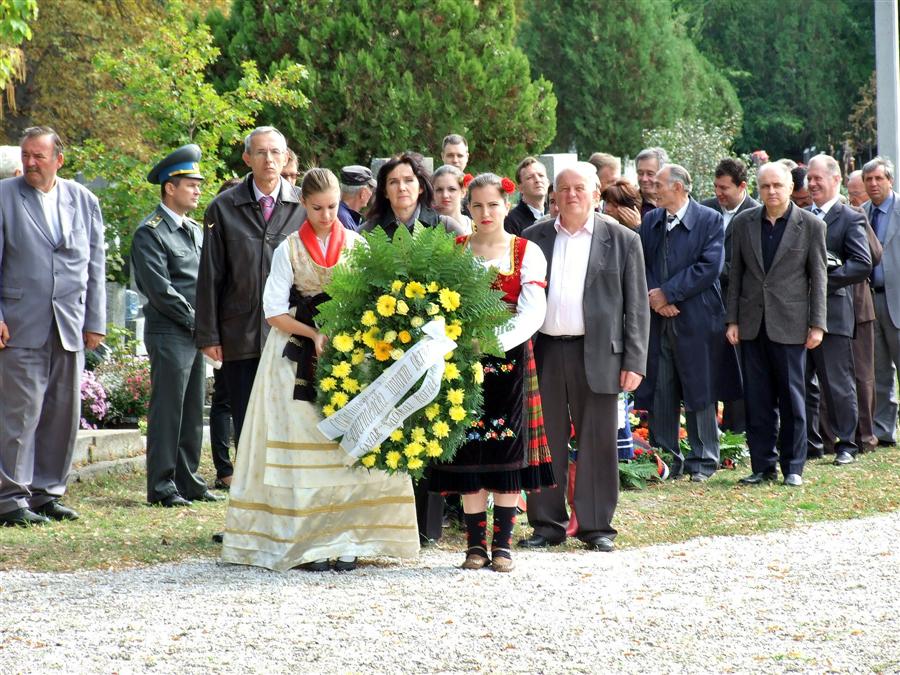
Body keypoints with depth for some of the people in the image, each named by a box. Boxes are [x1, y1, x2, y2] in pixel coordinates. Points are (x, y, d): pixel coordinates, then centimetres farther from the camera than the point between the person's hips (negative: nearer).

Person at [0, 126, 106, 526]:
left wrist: (95, 321, 10)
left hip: (70, 327, 4)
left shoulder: (84, 201, 11)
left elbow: (95, 265, 14)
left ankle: (47, 492, 16)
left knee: (64, 414, 6)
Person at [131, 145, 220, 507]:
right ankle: (161, 487, -1)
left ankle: (187, 481, 18)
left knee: (192, 412, 11)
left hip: (197, 332, 8)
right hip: (169, 334, -8)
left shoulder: (195, 230, 18)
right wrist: (194, 319, -12)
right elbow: (160, 289, -15)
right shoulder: (150, 232, -9)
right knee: (167, 411, -5)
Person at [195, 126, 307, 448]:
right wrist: (208, 336, 0)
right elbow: (210, 277, 4)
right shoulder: (223, 209, 4)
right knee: (246, 423, 4)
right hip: (240, 335, 0)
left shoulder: (304, 206, 4)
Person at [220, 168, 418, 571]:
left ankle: (345, 539, -3)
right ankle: (308, 541, -4)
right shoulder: (289, 249, 5)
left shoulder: (356, 245, 8)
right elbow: (274, 311, 0)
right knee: (304, 446, -5)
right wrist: (314, 334, -13)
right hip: (299, 360, -1)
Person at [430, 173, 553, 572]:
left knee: (508, 447, -2)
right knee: (469, 449, 0)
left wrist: (498, 341, -24)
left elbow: (532, 313, -9)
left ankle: (502, 543, 3)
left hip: (510, 359, -1)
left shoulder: (527, 252, 1)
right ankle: (475, 543, 6)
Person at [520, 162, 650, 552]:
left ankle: (596, 526, 9)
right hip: (543, 352, 2)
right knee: (546, 442, 4)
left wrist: (634, 361, -4)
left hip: (597, 354, -2)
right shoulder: (535, 237, 10)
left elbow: (636, 306, 4)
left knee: (597, 442, 1)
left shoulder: (622, 240, 5)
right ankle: (547, 524, 12)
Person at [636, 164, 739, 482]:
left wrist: (667, 293, -14)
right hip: (658, 321, 5)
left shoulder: (709, 220, -4)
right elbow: (641, 265, 9)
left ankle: (703, 461, 11)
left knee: (699, 394, 3)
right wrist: (654, 297, -10)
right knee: (659, 395, 5)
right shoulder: (650, 221, 12)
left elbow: (709, 266, -13)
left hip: (696, 321, -4)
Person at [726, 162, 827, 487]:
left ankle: (793, 467, 8)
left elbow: (818, 277, 0)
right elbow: (736, 274, 10)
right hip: (752, 323, 3)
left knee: (792, 398, 1)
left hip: (790, 323, -3)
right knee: (757, 399, 5)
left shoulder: (811, 225, -1)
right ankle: (763, 465, 12)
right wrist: (732, 320, 6)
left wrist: (817, 324, -5)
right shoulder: (743, 223, 7)